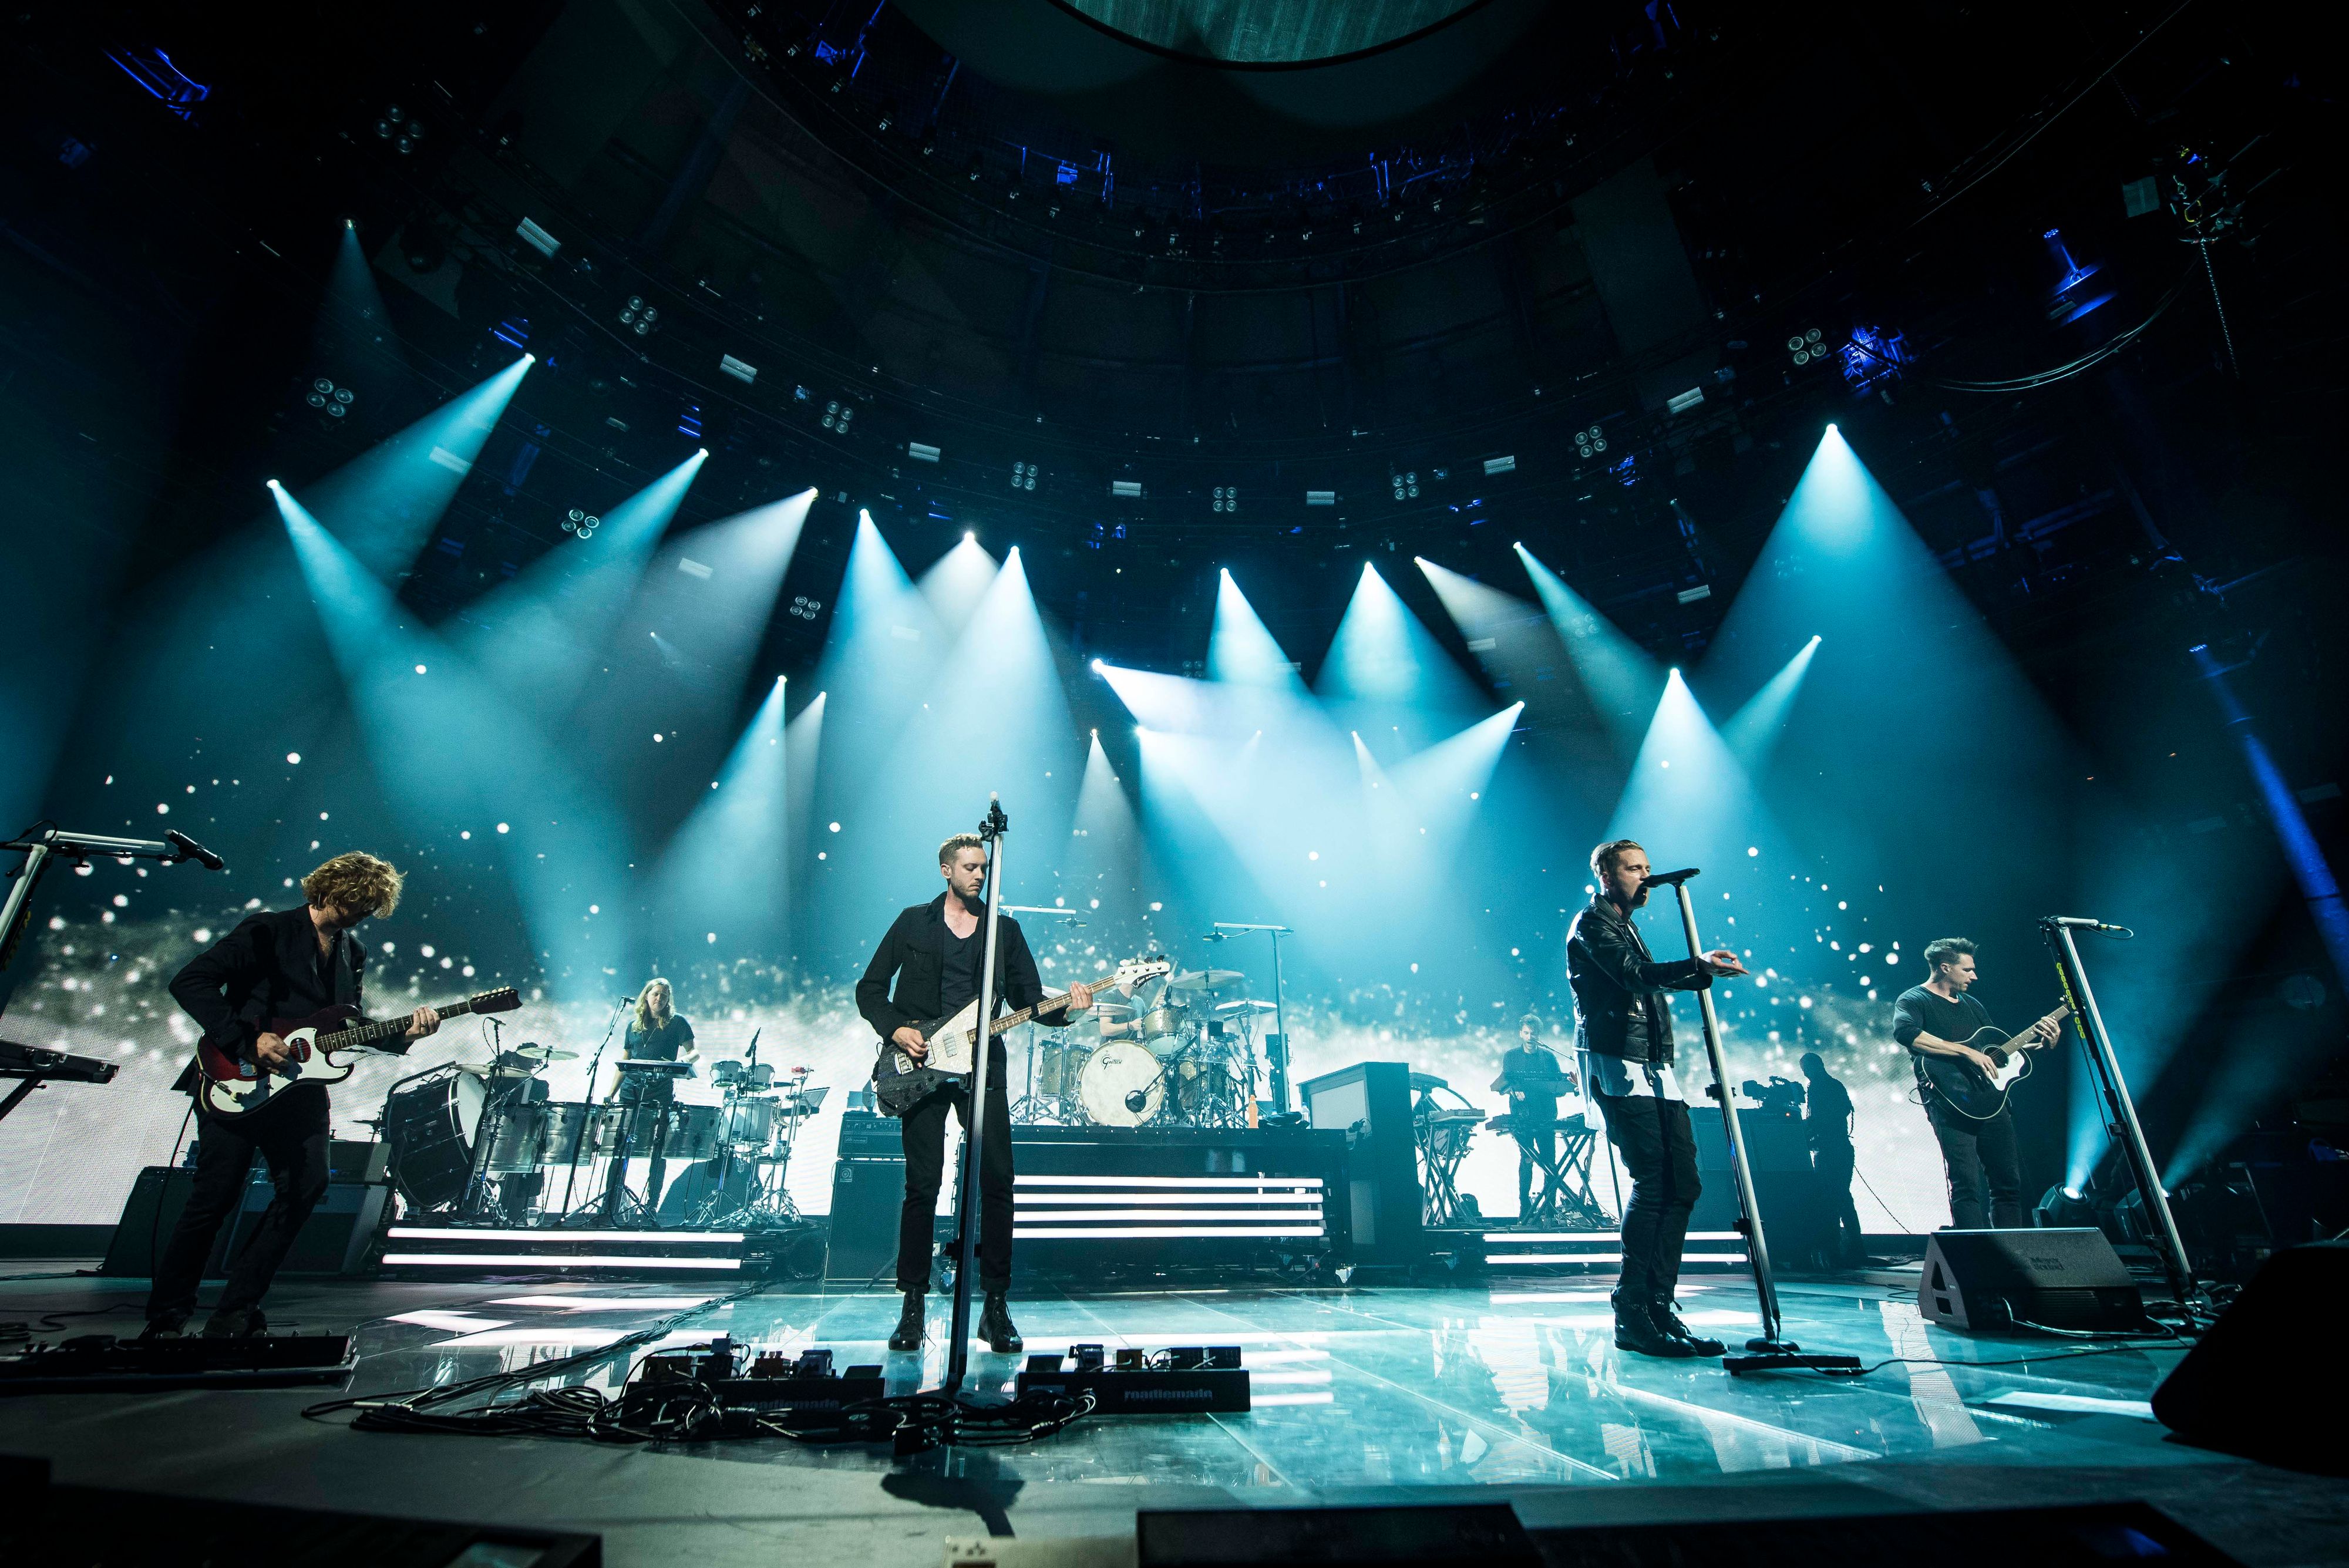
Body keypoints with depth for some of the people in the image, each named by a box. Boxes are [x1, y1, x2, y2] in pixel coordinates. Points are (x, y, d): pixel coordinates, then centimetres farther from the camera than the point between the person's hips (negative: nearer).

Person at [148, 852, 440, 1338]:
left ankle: (237, 1307, 10)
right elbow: (188, 982, -13)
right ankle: (165, 1319, 18)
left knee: (308, 1184, -5)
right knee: (215, 1196, -3)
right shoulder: (268, 931, -7)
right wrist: (246, 1042, -21)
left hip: (297, 1086, 6)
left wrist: (403, 1031, -4)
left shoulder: (352, 954, 13)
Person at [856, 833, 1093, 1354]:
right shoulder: (914, 921, 6)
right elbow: (869, 988, 8)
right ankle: (912, 1305, 17)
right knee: (922, 1187, 1)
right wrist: (896, 1030, -8)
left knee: (997, 1183, -3)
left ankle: (996, 1306, 11)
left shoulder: (1005, 929, 9)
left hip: (982, 1067, 1)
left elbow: (1028, 1000, 7)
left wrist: (1066, 1006, -12)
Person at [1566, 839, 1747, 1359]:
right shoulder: (1591, 923, -5)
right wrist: (1698, 968, -33)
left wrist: (1702, 970, 22)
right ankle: (1631, 1315, -6)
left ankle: (1659, 1307, 7)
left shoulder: (1626, 926, 25)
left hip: (1653, 1069, 9)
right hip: (1616, 1067, -9)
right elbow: (1634, 975, -21)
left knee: (1682, 1183, 1)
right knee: (1651, 1181, -13)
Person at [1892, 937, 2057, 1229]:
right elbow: (1905, 1032, -27)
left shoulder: (1972, 1004, 22)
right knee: (1967, 1185, -12)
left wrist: (2035, 1036, 13)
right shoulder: (1914, 1000, -5)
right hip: (1952, 1104, -8)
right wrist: (1967, 1052, -24)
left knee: (2009, 1182, 9)